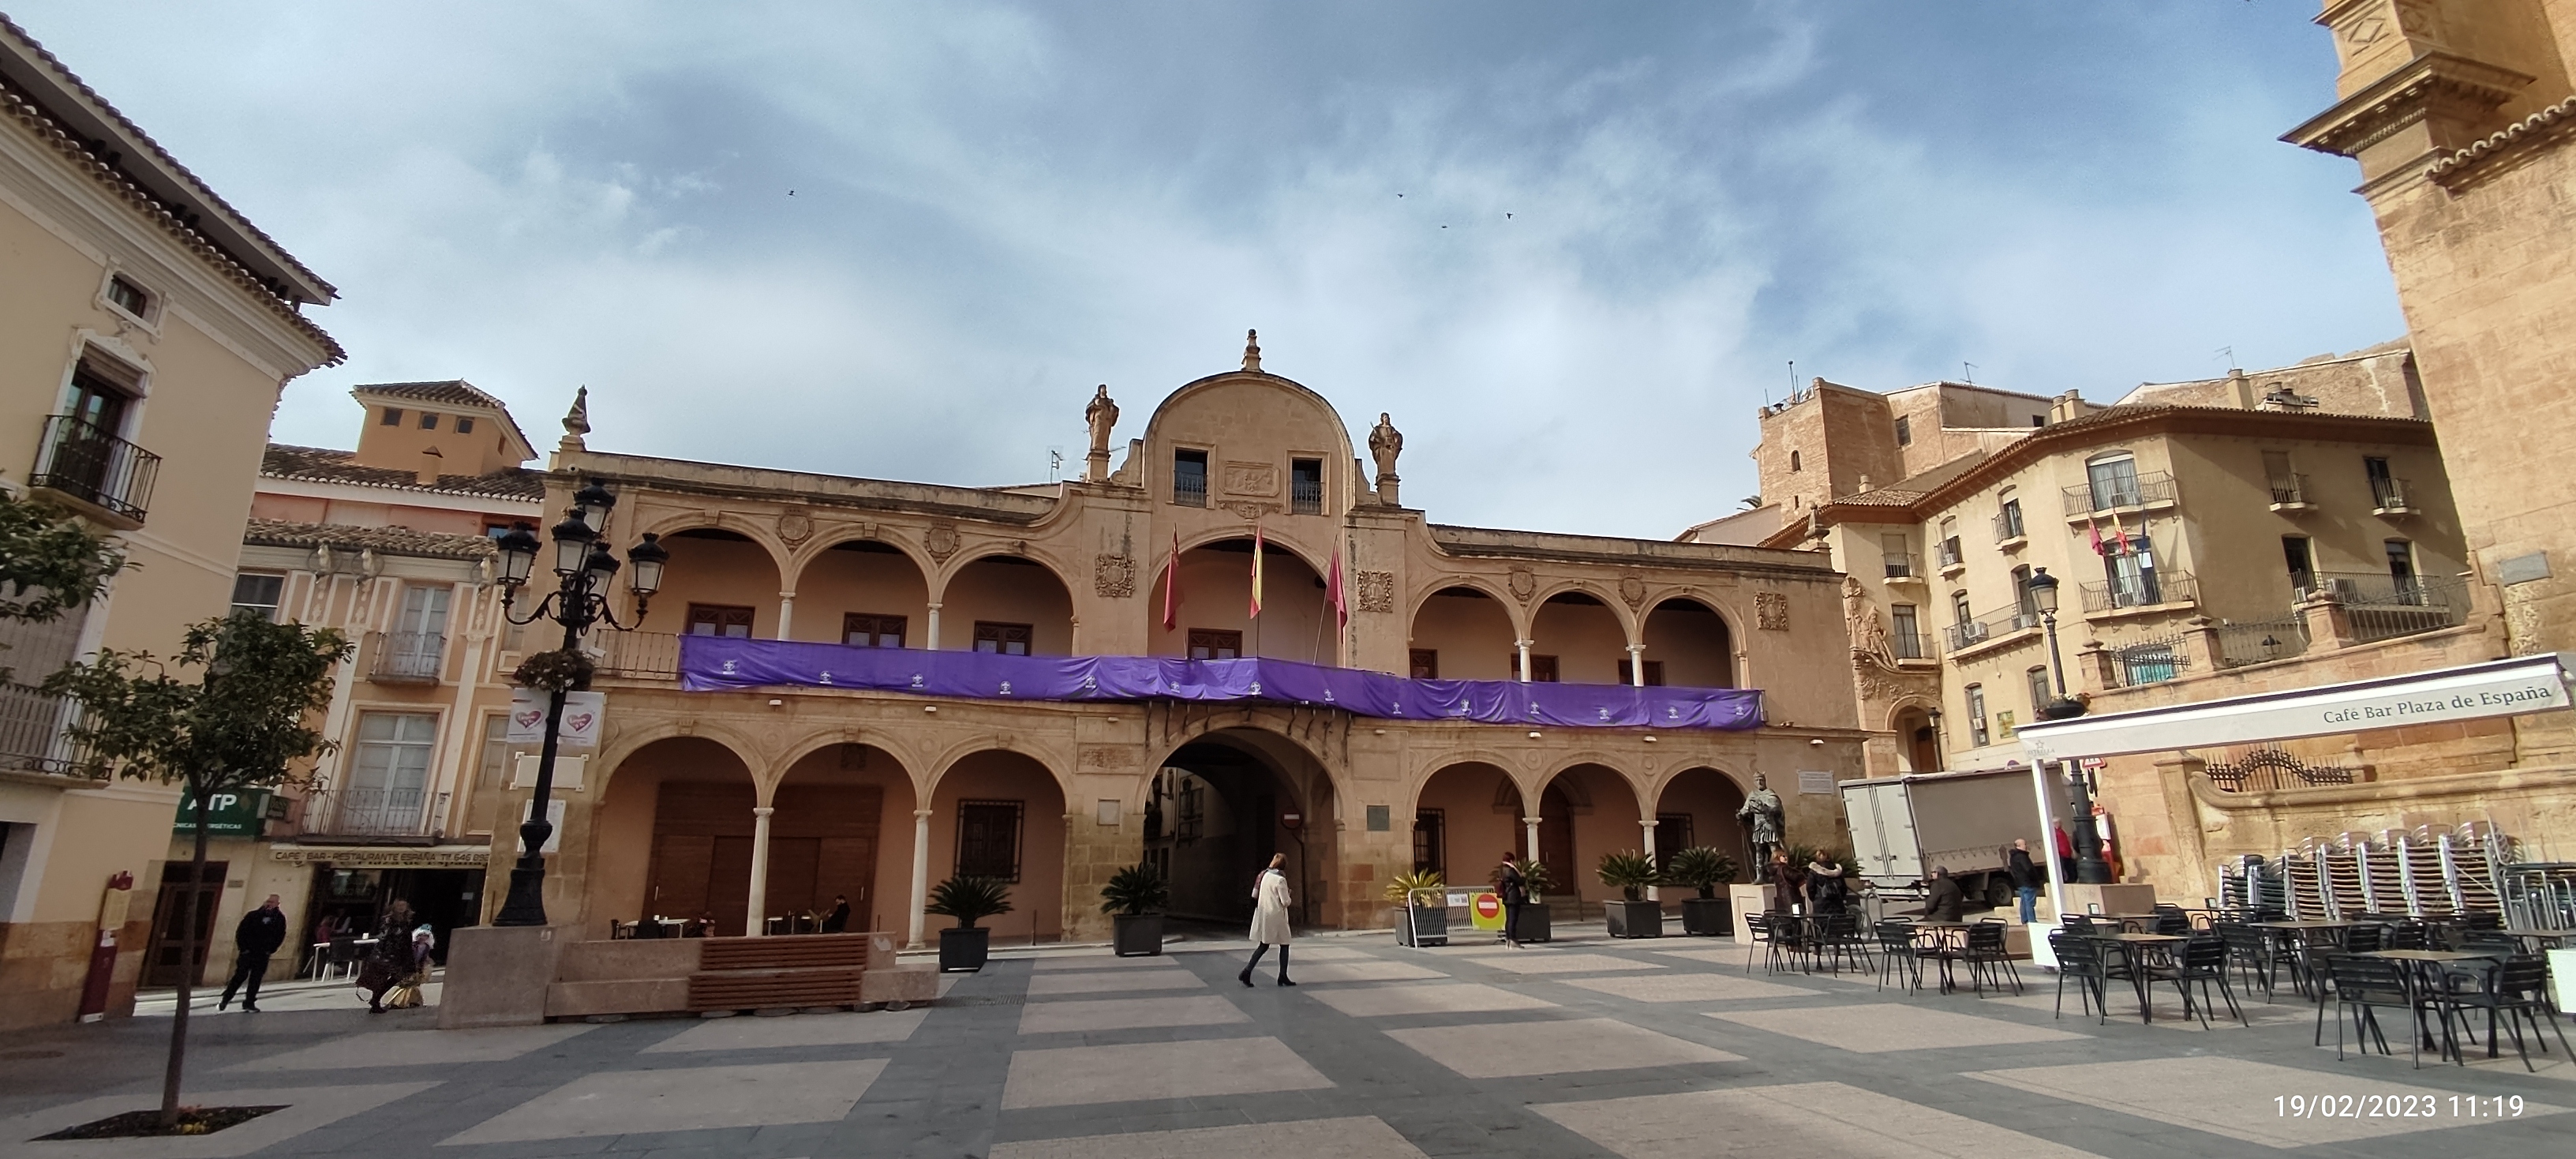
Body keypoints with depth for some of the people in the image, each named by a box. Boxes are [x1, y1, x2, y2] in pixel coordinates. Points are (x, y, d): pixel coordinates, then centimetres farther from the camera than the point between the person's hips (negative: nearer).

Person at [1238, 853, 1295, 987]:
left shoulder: (1263, 875, 4)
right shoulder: (1280, 879, -15)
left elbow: (1254, 895, 9)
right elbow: (1285, 902, -15)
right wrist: (1288, 895, 5)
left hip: (1262, 915, 7)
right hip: (1276, 916, -7)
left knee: (1263, 946, 13)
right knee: (1284, 945, 9)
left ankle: (1247, 972, 1)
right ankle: (1283, 977, 11)